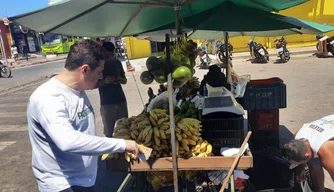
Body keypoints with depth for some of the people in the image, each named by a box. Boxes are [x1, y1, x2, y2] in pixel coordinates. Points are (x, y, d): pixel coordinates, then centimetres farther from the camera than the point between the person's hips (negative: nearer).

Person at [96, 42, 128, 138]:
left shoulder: (117, 62, 6)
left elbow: (125, 80, 14)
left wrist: (120, 79, -9)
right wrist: (104, 81, -23)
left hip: (121, 100, 4)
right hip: (106, 103, -4)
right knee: (108, 131, 3)